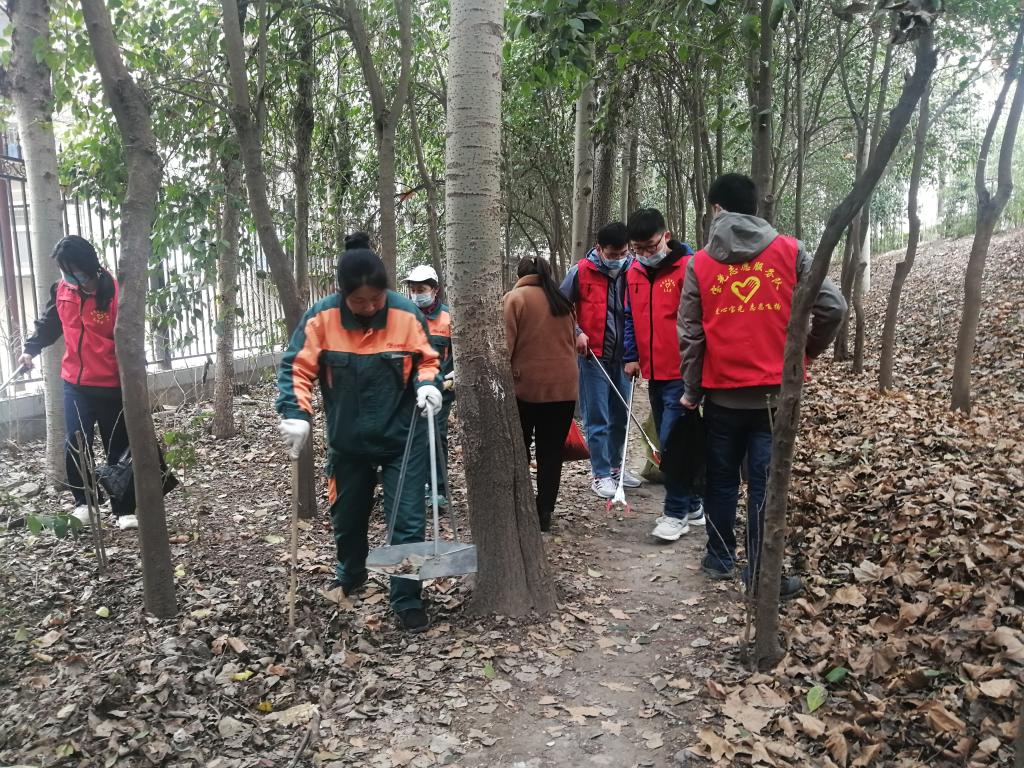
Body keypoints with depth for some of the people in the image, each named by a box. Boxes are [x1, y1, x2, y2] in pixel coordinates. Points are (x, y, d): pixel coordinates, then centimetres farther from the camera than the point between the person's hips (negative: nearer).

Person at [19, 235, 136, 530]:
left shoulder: (114, 293, -15)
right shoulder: (62, 290, 1)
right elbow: (49, 322, 19)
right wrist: (31, 348, 4)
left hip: (112, 386, -4)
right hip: (75, 384, 4)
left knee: (119, 448, 5)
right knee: (76, 445, 1)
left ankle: (124, 509, 13)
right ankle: (83, 502, 20)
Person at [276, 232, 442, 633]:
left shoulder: (407, 313, -13)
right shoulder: (321, 317, -13)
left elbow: (427, 359, 0)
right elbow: (296, 366, -8)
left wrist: (428, 384, -20)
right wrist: (296, 413, -22)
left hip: (403, 437, -2)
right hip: (348, 440, 2)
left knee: (407, 521, -3)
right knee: (347, 516, 20)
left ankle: (407, 601, 13)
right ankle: (350, 576, 48)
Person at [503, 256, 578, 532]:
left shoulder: (515, 297, -3)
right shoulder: (562, 300, 11)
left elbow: (506, 342, -9)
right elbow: (571, 341, 15)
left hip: (526, 385, -3)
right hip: (563, 386, 3)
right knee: (552, 452, 7)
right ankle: (544, 514, 8)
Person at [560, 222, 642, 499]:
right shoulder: (581, 272, -8)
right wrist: (576, 333, -9)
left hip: (622, 356, 4)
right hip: (592, 355, -3)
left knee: (621, 416, 14)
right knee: (597, 419, -1)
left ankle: (615, 466, 30)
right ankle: (601, 474, 10)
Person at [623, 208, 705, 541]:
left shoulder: (688, 267, -13)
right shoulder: (633, 273, 8)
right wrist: (631, 357, 10)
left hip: (682, 373, -7)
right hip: (654, 373, 7)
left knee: (672, 441, -8)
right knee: (671, 441, 14)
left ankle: (676, 513, 5)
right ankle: (692, 505, 27)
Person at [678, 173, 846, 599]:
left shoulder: (700, 263, 0)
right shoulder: (790, 251, 0)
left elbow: (690, 335, 0)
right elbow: (832, 307, -4)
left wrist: (691, 390, 10)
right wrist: (809, 349, 13)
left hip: (722, 391, 1)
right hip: (775, 390, 0)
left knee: (721, 478, 16)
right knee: (765, 483, 5)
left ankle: (720, 558, 28)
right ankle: (761, 574, 11)